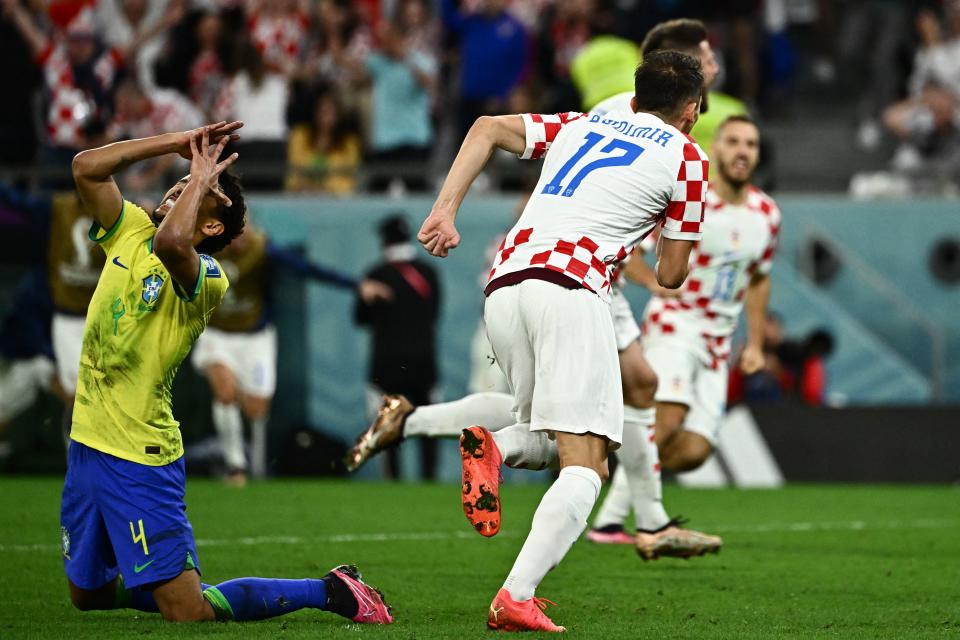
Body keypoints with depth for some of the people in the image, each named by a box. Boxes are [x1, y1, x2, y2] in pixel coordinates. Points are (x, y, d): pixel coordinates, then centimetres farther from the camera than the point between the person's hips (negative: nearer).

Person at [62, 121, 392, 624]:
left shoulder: (207, 279, -14)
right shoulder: (131, 234, 8)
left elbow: (171, 244, -36)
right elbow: (86, 167, 5)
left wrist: (201, 179, -20)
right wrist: (178, 143, 0)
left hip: (140, 459, -8)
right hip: (87, 445, 8)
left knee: (189, 613, -9)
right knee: (88, 596, 16)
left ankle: (331, 592, 6)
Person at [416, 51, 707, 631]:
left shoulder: (579, 125, 26)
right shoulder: (687, 158, 13)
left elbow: (488, 128, 16)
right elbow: (671, 275, 14)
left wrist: (445, 211, 8)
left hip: (504, 286, 6)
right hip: (572, 287, -6)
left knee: (555, 441, 22)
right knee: (585, 463, -8)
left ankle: (494, 448, -12)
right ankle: (516, 598, -26)